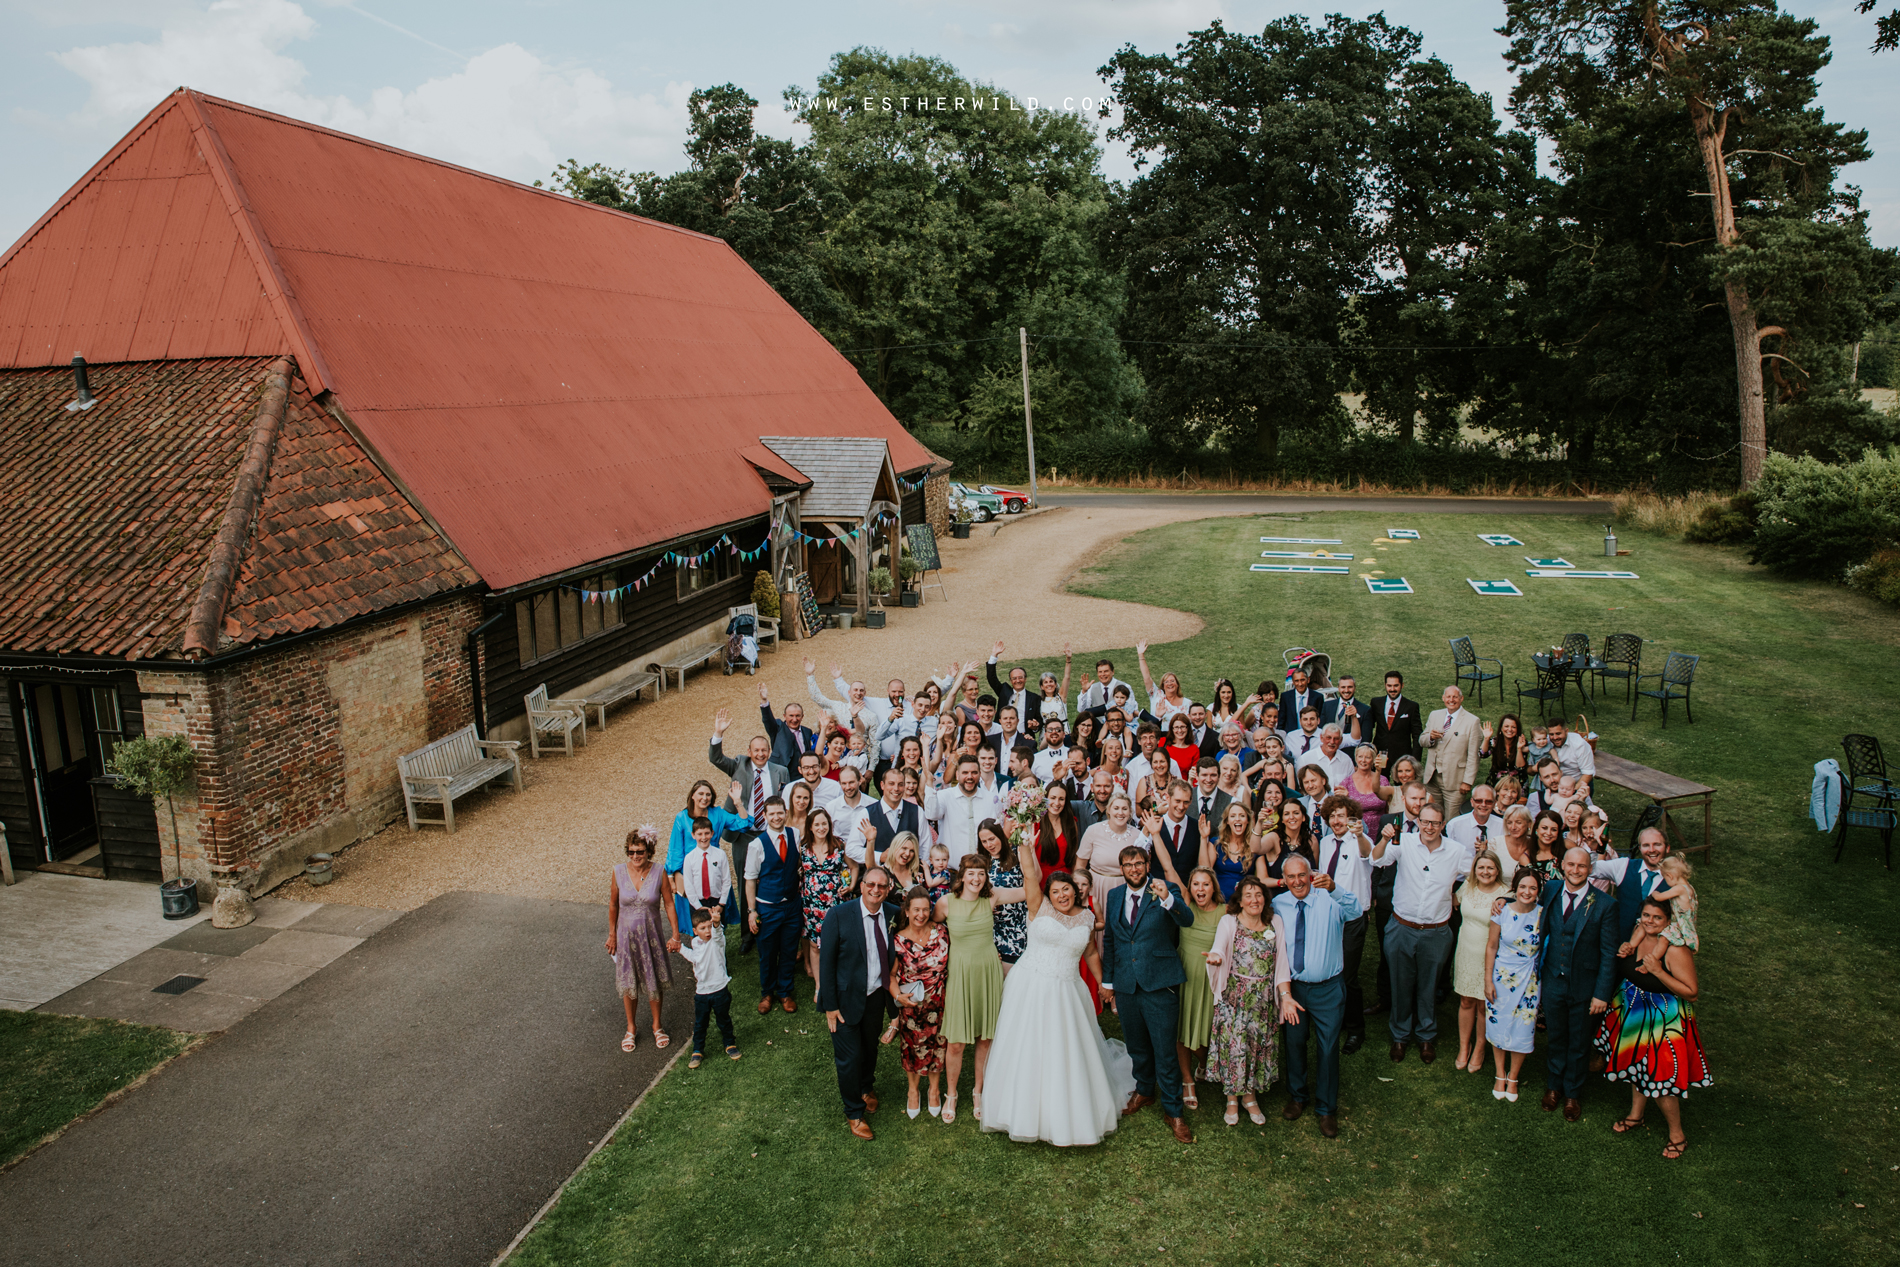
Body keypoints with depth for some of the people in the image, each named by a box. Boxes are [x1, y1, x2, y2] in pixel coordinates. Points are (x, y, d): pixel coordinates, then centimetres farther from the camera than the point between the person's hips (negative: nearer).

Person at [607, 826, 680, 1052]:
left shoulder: (659, 873, -13)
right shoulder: (619, 871, -11)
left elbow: (668, 904, -4)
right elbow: (613, 905, 0)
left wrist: (675, 934, -6)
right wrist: (612, 935, 5)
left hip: (652, 935, 0)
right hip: (627, 934, 1)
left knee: (654, 982, 12)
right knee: (627, 984, 13)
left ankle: (657, 1025, 34)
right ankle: (630, 1028, 34)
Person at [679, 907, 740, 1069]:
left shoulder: (717, 940, -15)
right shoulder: (695, 942, 2)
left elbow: (717, 933, -41)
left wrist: (716, 923, -63)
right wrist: (681, 948, 18)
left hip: (720, 990, -4)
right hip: (701, 991, 4)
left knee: (724, 1020, 14)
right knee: (699, 1023, 11)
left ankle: (730, 1044, 34)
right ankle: (698, 1051, 26)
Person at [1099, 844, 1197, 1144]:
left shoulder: (1166, 891, -6)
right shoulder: (1114, 895, 8)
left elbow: (1187, 920, -23)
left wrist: (1168, 898, -41)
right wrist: (1107, 981, 16)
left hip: (1159, 984, -4)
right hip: (1125, 984, 5)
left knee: (1165, 1049, 0)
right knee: (1137, 1046, 19)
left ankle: (1172, 1110, 14)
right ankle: (1144, 1091, 40)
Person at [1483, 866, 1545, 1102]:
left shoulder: (1543, 914, -9)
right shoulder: (1503, 912, -9)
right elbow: (1491, 946, -3)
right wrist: (1488, 980, -4)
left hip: (1529, 980, 0)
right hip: (1501, 976, 0)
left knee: (1522, 1030, 6)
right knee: (1498, 1026, 9)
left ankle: (1513, 1078, 27)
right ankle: (1500, 1075, 28)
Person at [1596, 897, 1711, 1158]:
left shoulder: (1676, 949, -26)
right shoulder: (1639, 935, -5)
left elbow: (1690, 991, -24)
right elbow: (1626, 967, 15)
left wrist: (1658, 971, -33)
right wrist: (1625, 949, -8)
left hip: (1664, 1019, -7)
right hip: (1633, 1012, 7)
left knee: (1659, 1075, 0)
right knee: (1638, 1065, 22)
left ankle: (1677, 1136, 21)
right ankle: (1635, 1115, 43)